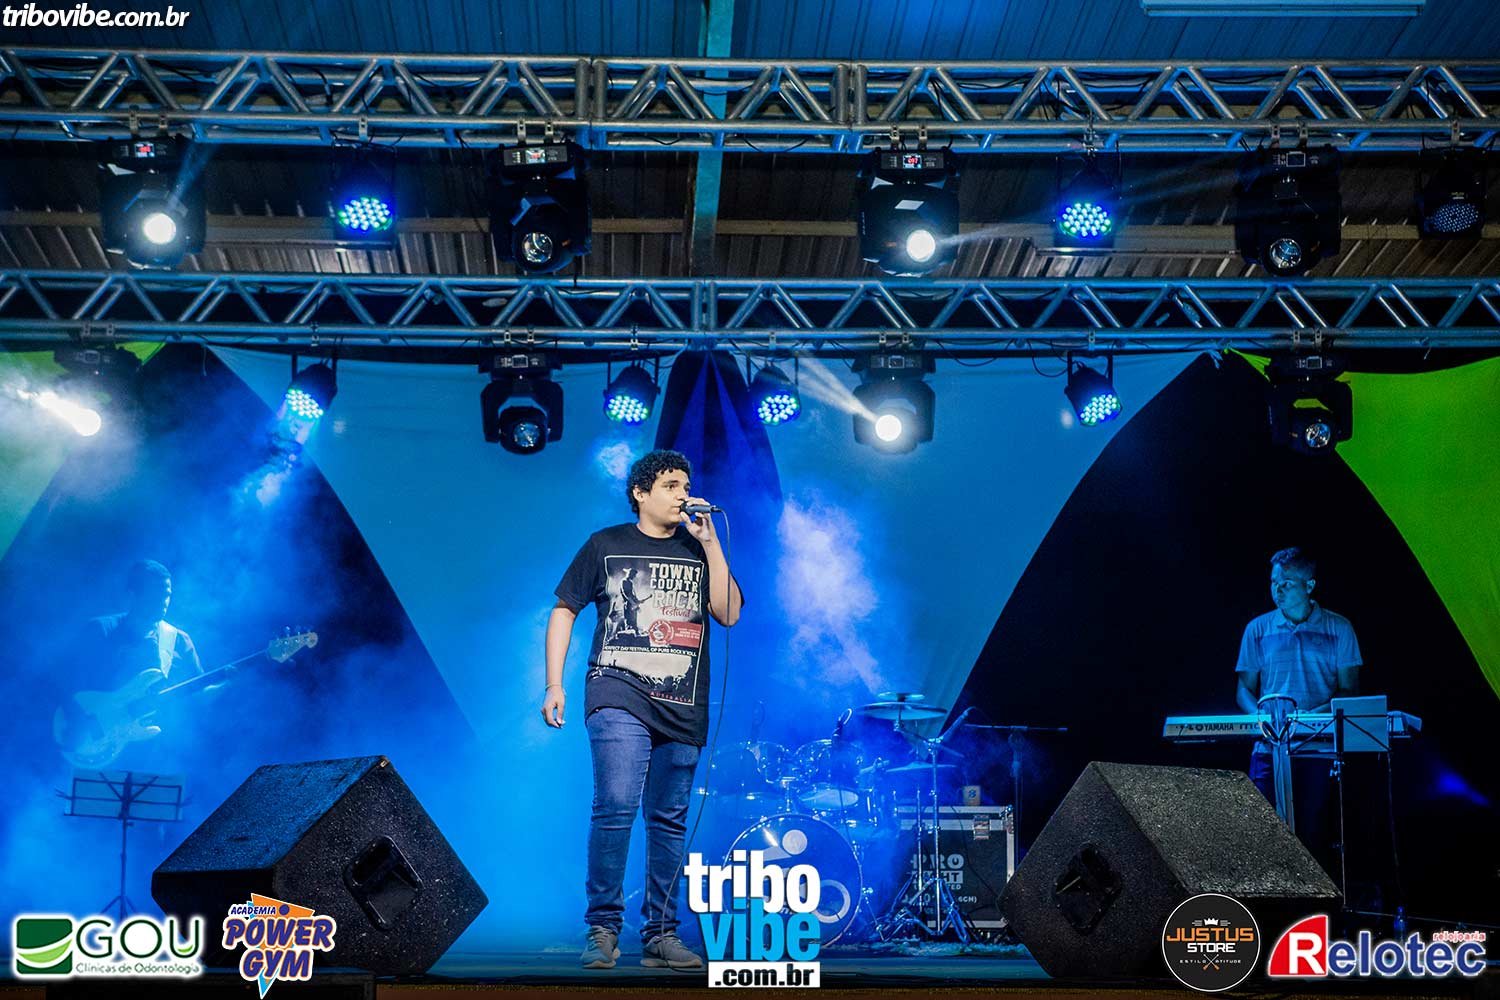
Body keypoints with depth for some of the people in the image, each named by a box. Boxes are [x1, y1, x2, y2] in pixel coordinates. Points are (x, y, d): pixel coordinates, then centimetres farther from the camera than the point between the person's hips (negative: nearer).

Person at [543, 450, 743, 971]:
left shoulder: (699, 551, 13)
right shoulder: (606, 545, 8)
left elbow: (728, 614, 0)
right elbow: (564, 610, 10)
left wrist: (709, 542, -3)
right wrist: (554, 684, 1)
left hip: (682, 708, 3)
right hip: (618, 695, -3)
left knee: (669, 819, 6)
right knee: (616, 805, -18)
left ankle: (660, 936, 13)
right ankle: (603, 929, -9)